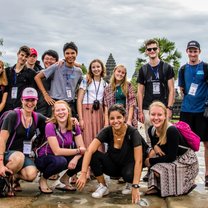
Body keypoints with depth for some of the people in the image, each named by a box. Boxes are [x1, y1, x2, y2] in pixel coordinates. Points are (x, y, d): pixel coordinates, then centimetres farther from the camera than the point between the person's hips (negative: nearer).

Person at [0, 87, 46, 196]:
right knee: (19, 157, -38)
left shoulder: (38, 118, 4)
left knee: (31, 175, -27)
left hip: (25, 155, 4)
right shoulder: (13, 115, -11)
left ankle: (15, 177, 7)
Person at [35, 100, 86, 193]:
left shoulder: (74, 126, -7)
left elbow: (82, 148, -10)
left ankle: (65, 178, 7)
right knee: (61, 161, -37)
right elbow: (57, 151, -27)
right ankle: (43, 179, -5)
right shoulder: (50, 126, -22)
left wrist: (75, 158, -30)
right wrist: (78, 151, -23)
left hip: (64, 157, 5)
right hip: (43, 158, -5)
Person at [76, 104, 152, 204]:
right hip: (113, 165, 3)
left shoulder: (133, 132, -24)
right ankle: (103, 187, -5)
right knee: (94, 155, -25)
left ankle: (130, 182, 1)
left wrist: (135, 187, -36)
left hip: (128, 165, -2)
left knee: (129, 174, -38)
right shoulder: (107, 131, -18)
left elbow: (138, 161, -29)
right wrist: (83, 174, -39)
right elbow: (89, 151, -27)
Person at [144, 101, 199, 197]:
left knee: (159, 170, -25)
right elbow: (154, 143, 10)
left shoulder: (172, 131, -30)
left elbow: (171, 157, -28)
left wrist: (151, 161, -19)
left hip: (186, 161, -7)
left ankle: (187, 184, -3)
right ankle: (157, 187, 5)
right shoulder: (151, 130, -8)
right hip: (170, 159, 7)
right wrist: (154, 146, -15)